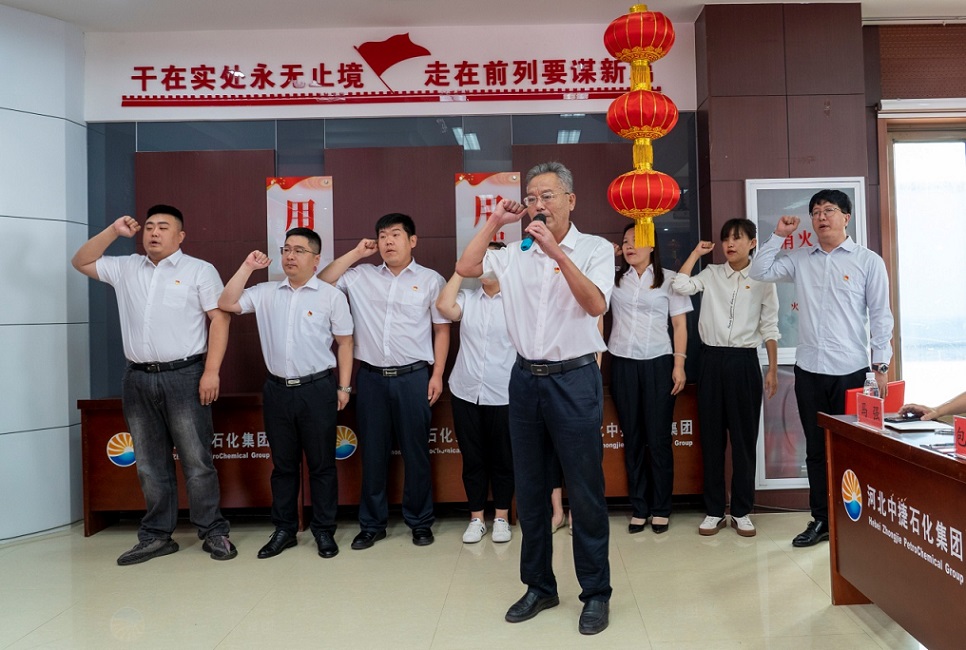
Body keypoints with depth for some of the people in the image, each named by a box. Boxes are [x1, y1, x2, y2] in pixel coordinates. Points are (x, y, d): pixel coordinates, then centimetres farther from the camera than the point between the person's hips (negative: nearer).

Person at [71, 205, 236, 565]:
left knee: (196, 460, -1)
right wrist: (113, 231, 7)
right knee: (150, 464, 10)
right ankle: (156, 535, 20)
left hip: (184, 376, -5)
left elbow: (220, 319, -6)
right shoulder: (125, 268, 15)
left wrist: (211, 372, -14)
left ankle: (214, 533, 8)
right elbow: (81, 262, 20)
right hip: (138, 379, 5)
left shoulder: (200, 270, 0)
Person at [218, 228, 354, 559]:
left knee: (321, 464, 6)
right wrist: (247, 267, 0)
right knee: (283, 464, 13)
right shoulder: (266, 293, 8)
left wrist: (344, 386, -2)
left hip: (317, 389, -3)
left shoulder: (331, 296, -1)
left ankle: (324, 531, 19)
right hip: (277, 389, 3)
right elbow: (227, 304, 1)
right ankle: (284, 530, 25)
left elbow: (344, 343, 1)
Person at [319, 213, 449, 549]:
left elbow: (441, 330, 5)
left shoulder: (431, 280, 4)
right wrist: (355, 254, 3)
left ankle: (420, 522, 21)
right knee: (372, 453, 9)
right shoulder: (360, 276, 9)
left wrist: (437, 374, -2)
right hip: (371, 377, 2)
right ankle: (372, 524, 22)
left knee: (416, 453, 6)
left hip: (413, 377, -2)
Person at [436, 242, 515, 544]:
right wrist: (461, 268, -6)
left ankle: (501, 518, 24)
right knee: (472, 458, 11)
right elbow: (443, 306, -13)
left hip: (503, 395, -3)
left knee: (502, 459, 9)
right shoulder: (467, 299, 6)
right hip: (466, 393, 3)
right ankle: (476, 518, 24)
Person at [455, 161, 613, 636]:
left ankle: (596, 593, 21)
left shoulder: (595, 248, -2)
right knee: (529, 490, 13)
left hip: (574, 379, -4)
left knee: (585, 492, 3)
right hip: (526, 379, 4)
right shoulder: (516, 253, 8)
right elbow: (464, 267, 4)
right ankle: (539, 587, 29)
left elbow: (595, 304, -17)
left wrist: (556, 251, -23)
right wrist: (495, 221, 4)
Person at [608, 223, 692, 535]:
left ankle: (661, 509, 14)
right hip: (623, 363, 2)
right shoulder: (614, 277, 10)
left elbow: (680, 325, 3)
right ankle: (638, 508, 16)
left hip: (658, 363, -2)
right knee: (632, 439, 7)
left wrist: (679, 364, -5)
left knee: (658, 439, 1)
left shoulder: (668, 278, 4)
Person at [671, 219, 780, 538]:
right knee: (711, 437, 5)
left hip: (744, 361, -1)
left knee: (744, 438, 4)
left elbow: (769, 328, 4)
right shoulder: (711, 274, 8)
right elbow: (680, 286, -9)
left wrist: (772, 369, 0)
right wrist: (697, 252, 0)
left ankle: (741, 512, 16)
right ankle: (714, 511, 15)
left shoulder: (762, 280, 4)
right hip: (712, 359, 2)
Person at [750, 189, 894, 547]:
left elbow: (880, 316, -1)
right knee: (816, 449, 11)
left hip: (851, 371, -3)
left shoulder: (868, 261, -1)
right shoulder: (800, 259, 9)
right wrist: (779, 235, 2)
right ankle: (821, 520, 22)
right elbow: (759, 272, 6)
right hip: (809, 370, 3)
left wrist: (882, 364, -6)